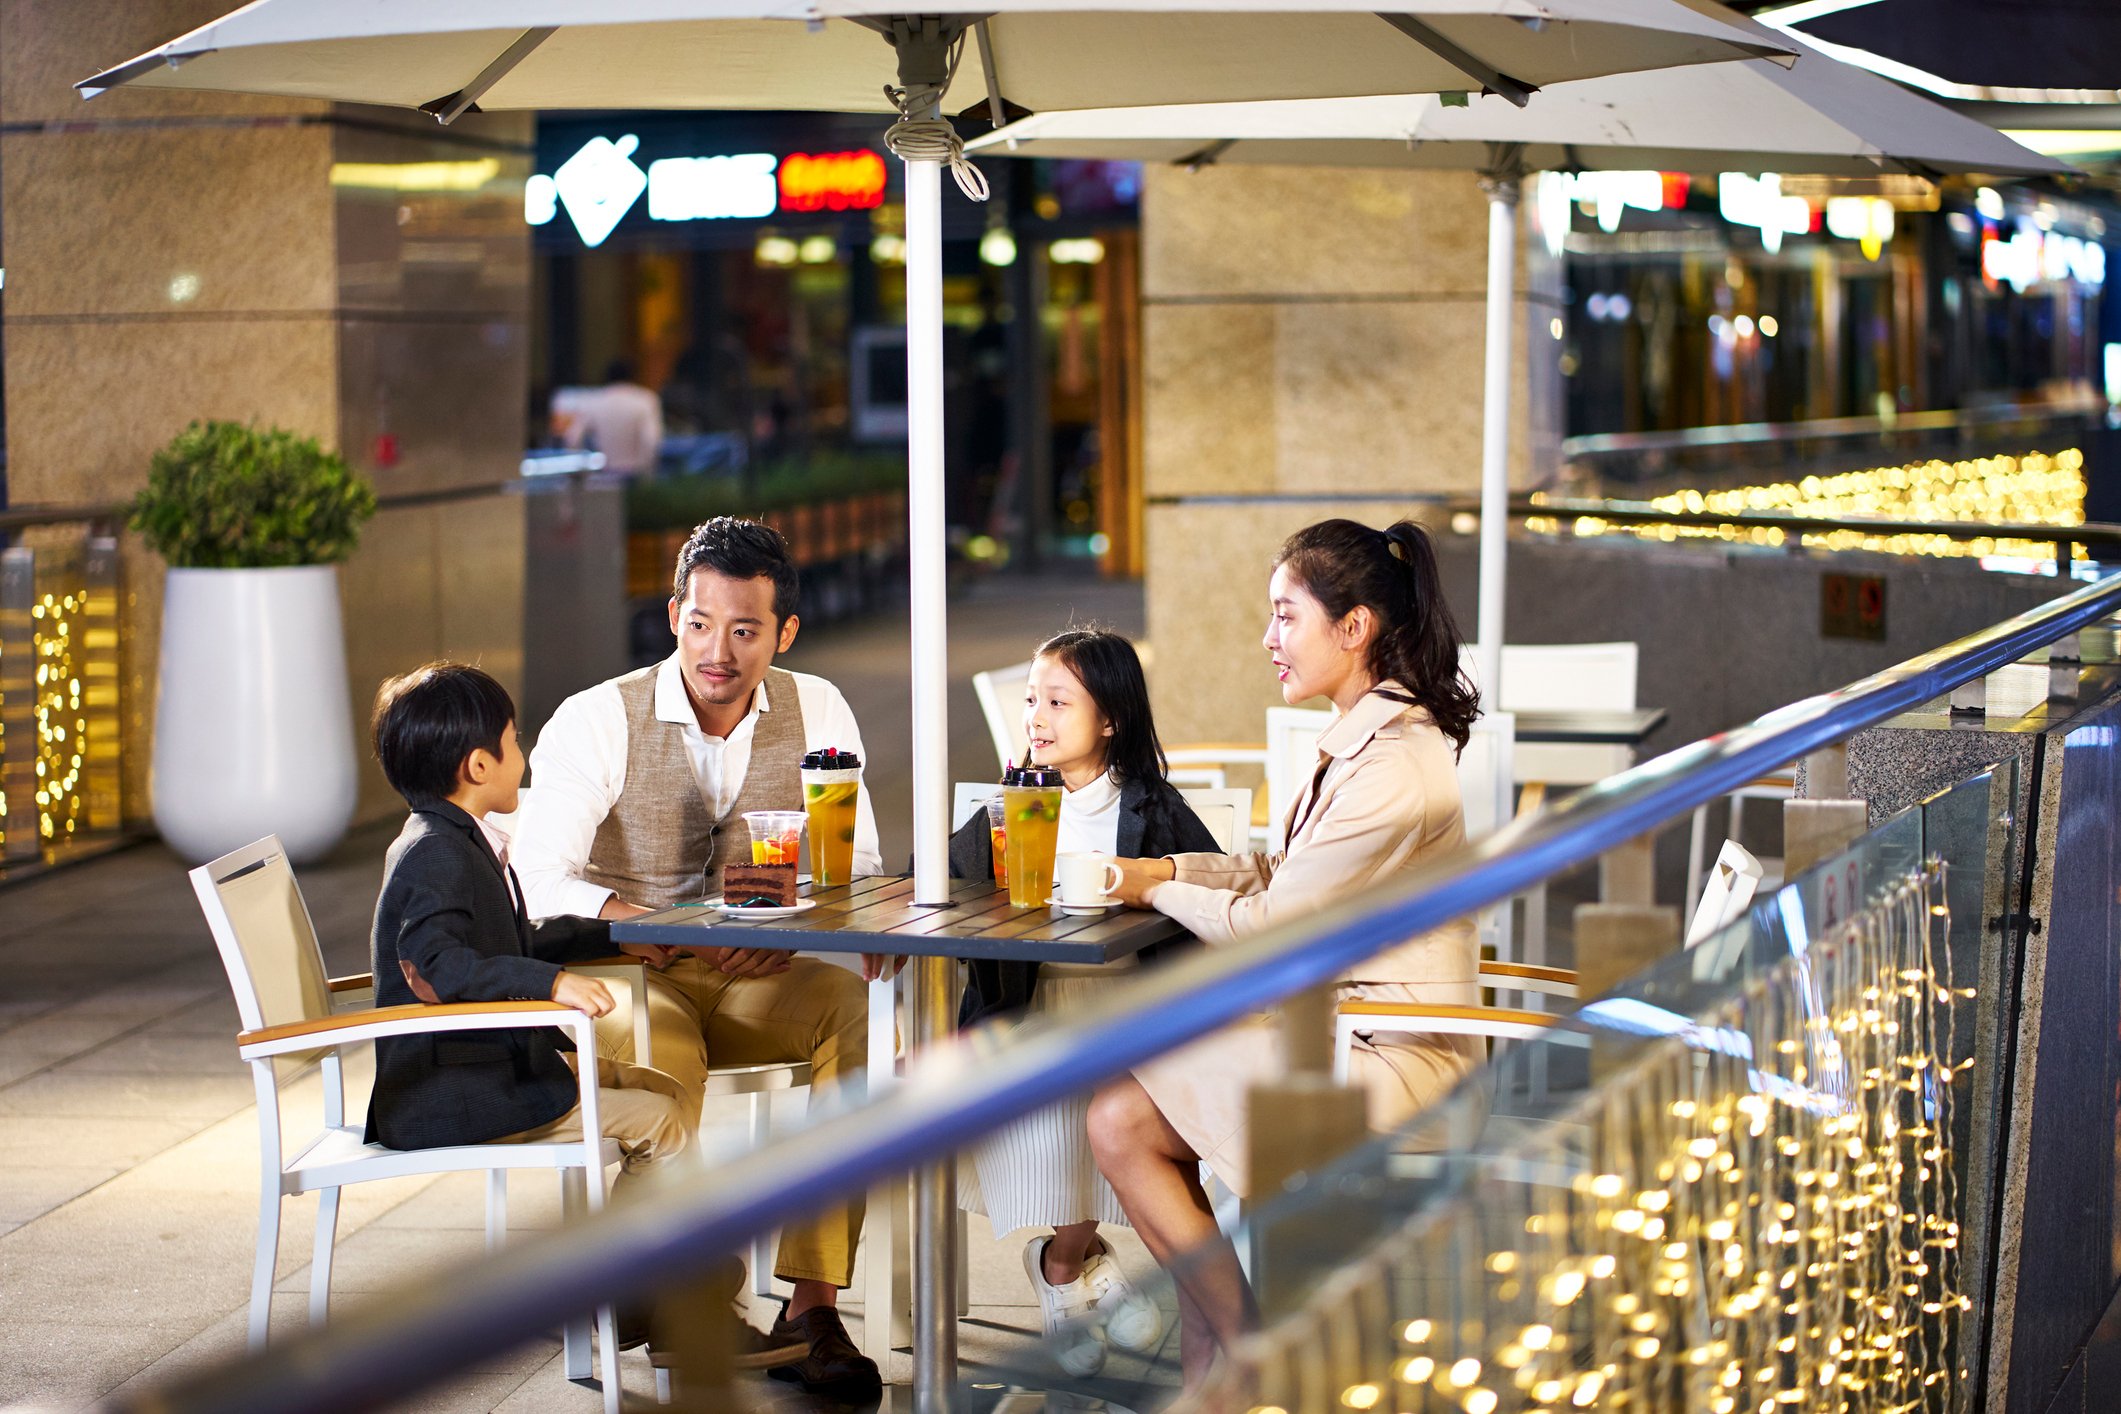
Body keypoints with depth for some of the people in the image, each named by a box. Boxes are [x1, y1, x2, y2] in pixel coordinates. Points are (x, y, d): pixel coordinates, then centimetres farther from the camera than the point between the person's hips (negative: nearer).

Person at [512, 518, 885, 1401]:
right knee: (667, 1054, -38)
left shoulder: (817, 712, 2)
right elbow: (540, 882, -18)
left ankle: (813, 1305, -27)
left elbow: (859, 866, 3)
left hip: (752, 983, 3)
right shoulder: (596, 722, -9)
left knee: (857, 1006, -28)